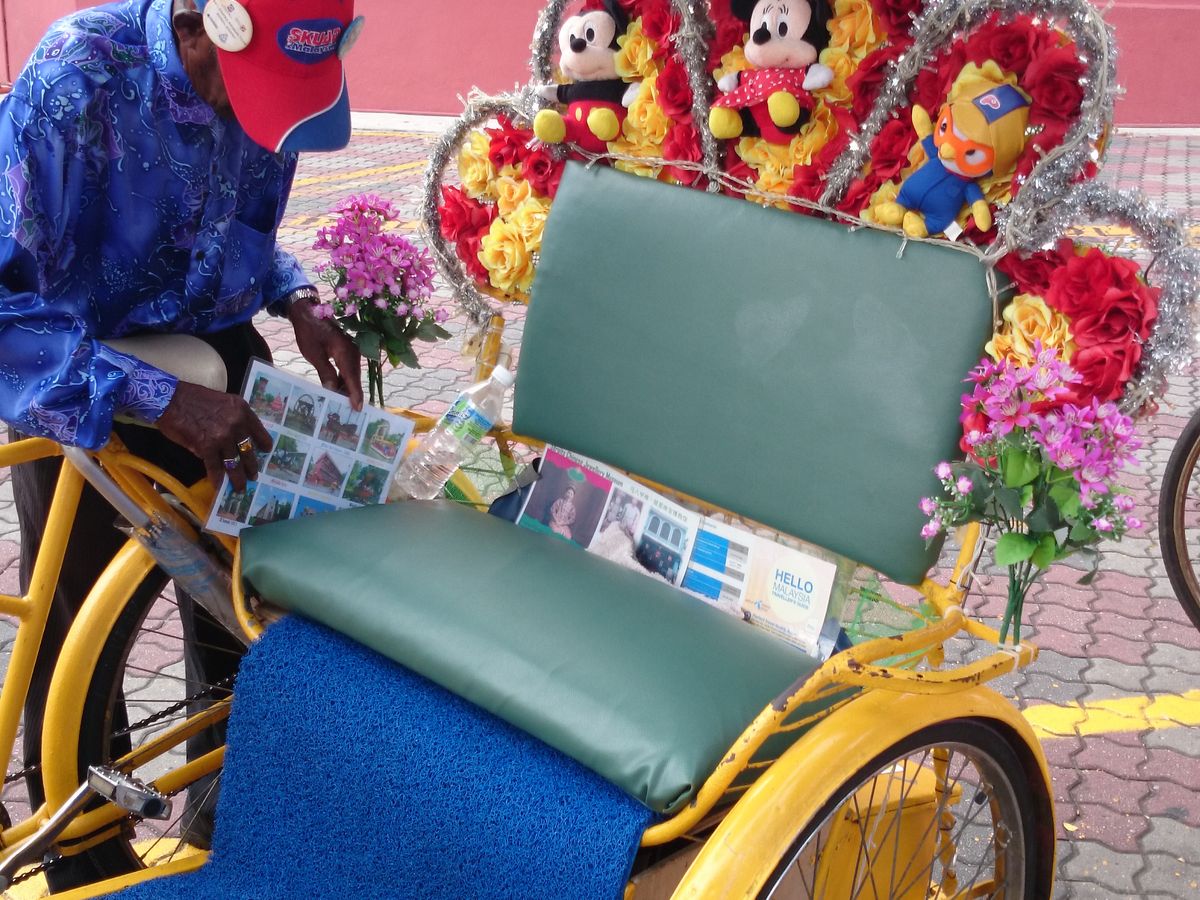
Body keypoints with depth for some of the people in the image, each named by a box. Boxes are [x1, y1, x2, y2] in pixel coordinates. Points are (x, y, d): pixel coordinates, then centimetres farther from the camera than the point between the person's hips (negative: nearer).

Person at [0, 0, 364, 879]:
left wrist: (300, 305, -9)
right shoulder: (74, 82, -27)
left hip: (213, 352, 5)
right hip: (80, 378, -4)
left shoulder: (266, 76, -10)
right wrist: (160, 401, -38)